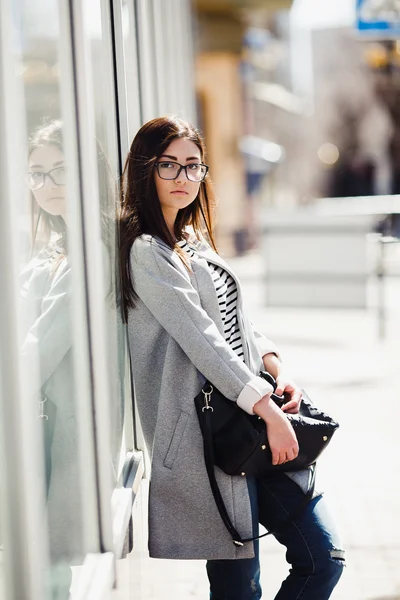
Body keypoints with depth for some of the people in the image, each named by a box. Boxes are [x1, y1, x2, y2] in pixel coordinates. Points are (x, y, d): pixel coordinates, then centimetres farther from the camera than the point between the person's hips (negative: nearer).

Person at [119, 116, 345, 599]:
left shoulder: (194, 241, 19)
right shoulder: (146, 251, -9)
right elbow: (200, 337, -16)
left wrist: (275, 367, 1)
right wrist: (266, 409, -18)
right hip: (206, 432, -8)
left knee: (324, 558, 5)